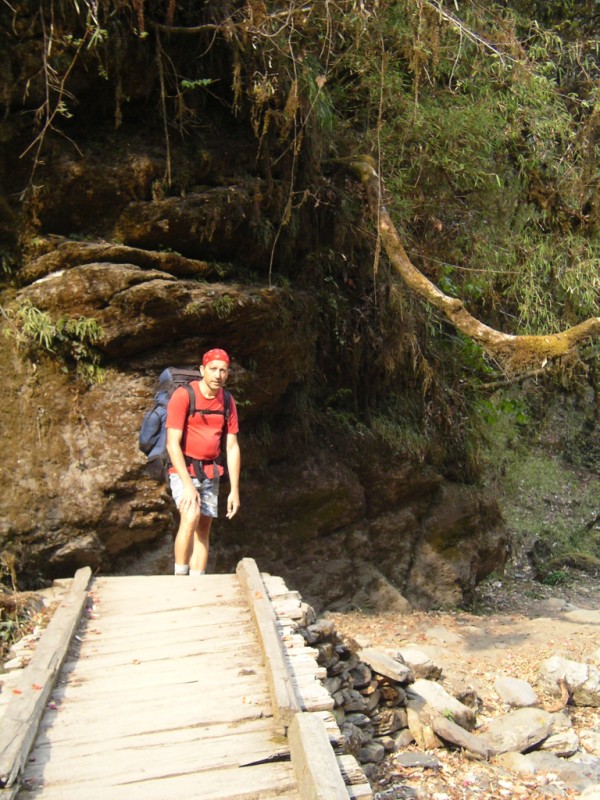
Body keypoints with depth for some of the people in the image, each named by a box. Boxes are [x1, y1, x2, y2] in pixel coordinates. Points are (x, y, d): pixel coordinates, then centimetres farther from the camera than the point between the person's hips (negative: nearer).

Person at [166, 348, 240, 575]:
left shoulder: (227, 403, 4)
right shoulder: (183, 396, -13)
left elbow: (232, 448, 7)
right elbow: (172, 443, -16)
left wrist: (235, 490, 3)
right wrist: (188, 484, -22)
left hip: (210, 472, 6)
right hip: (183, 469, -5)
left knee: (204, 528, 5)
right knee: (191, 518, -26)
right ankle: (179, 577, -15)